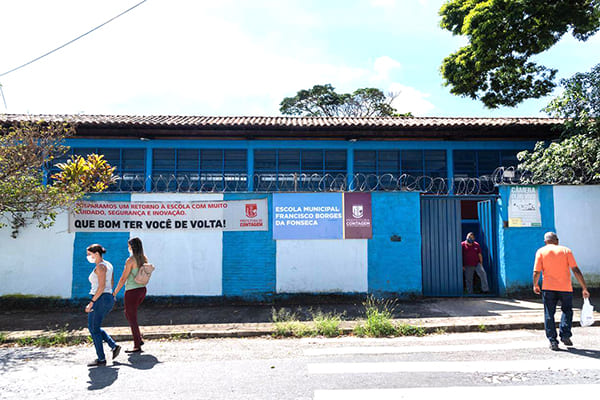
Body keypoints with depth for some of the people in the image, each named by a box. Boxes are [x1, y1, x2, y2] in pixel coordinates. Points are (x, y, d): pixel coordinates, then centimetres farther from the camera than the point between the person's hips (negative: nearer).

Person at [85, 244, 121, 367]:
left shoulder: (100, 266, -14)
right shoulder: (108, 265, 13)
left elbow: (101, 287, -20)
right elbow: (111, 283, 19)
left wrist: (91, 302, -18)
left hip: (100, 300, -9)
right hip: (109, 299, 9)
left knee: (94, 329, 4)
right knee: (93, 327, 21)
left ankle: (101, 359, 12)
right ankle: (114, 346, 14)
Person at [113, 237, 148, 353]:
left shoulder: (130, 260, -16)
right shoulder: (144, 259, 5)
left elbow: (123, 278, -14)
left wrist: (114, 293, -6)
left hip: (132, 291, -8)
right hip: (142, 289, 8)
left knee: (132, 318, 4)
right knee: (128, 313, 25)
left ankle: (137, 346, 9)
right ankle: (139, 338, 22)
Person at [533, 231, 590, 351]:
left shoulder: (541, 251, 3)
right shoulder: (566, 250, 5)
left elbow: (536, 272, -3)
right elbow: (576, 270, -3)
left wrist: (535, 285, 12)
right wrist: (584, 288, 1)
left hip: (548, 288, -1)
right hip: (565, 287, 1)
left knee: (549, 314, 7)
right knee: (567, 311, 21)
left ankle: (553, 341, 5)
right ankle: (565, 335, 11)